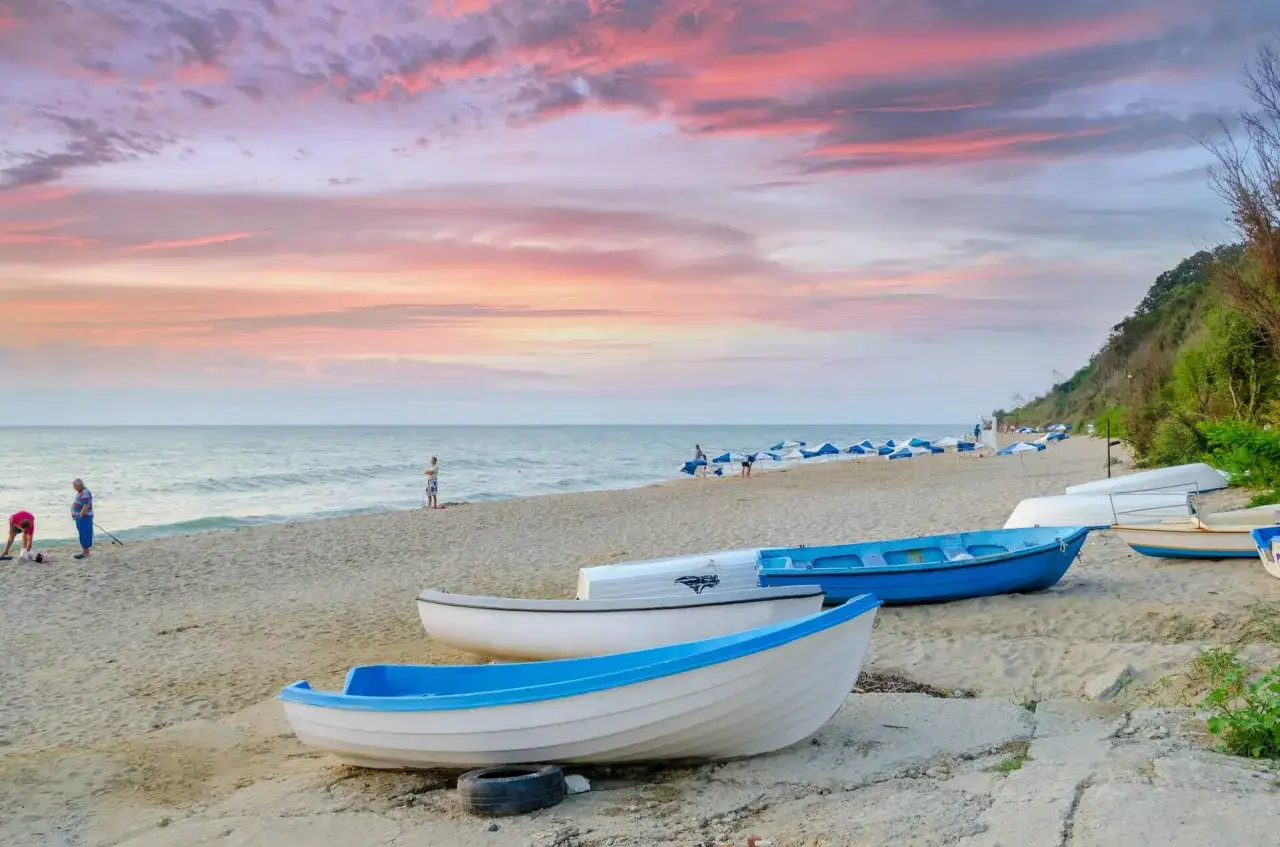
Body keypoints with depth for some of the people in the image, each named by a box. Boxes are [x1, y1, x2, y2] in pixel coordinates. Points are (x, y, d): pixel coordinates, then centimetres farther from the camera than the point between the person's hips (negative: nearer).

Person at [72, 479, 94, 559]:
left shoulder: (85, 494, -19)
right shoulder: (80, 492, 14)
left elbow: (86, 506, -24)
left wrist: (80, 516, -21)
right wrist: (75, 514, 15)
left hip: (84, 517, -10)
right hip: (80, 517, 10)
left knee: (85, 534, -6)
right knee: (82, 534, 15)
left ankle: (86, 553, -4)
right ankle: (84, 551, 22)